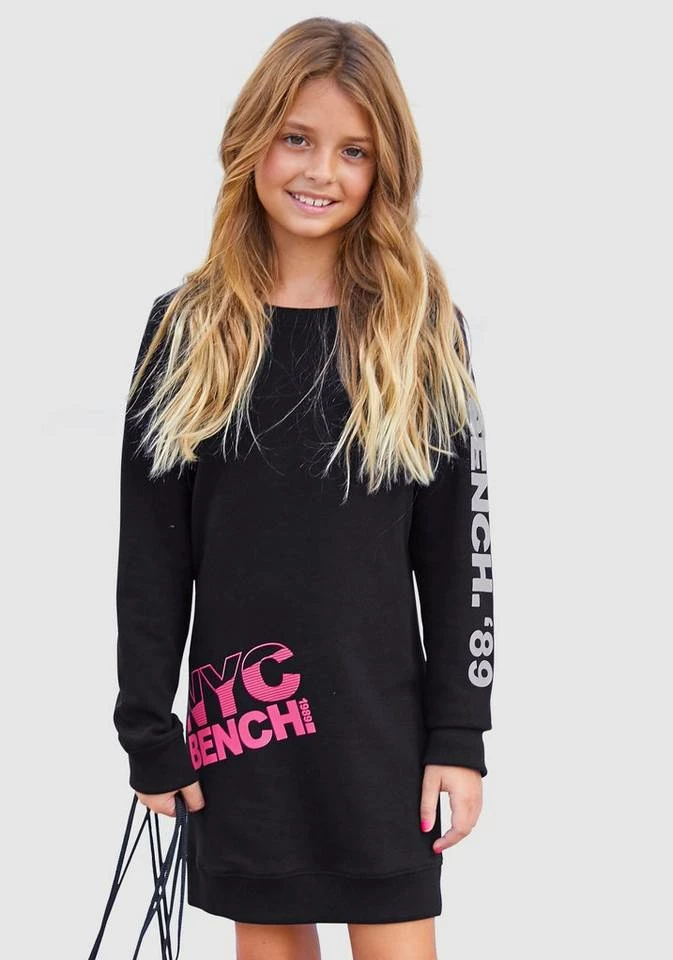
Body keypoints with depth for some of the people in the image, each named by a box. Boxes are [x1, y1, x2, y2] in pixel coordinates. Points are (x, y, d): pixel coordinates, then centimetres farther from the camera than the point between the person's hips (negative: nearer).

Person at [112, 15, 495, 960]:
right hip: (236, 715, 1)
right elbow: (151, 552, 3)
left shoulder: (424, 326, -1)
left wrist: (460, 734, -4)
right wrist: (149, 732, 0)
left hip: (383, 717, -1)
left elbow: (458, 548, 0)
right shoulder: (185, 330, 1)